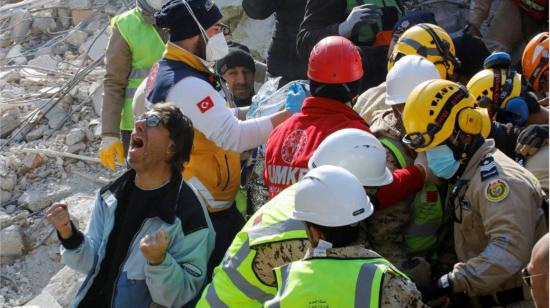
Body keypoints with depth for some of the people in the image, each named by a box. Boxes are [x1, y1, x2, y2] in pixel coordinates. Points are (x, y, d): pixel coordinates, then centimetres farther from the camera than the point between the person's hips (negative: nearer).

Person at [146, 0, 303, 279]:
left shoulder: (165, 69, 9)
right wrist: (287, 115, -27)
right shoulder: (186, 85, -25)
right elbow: (234, 136, -33)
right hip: (206, 209, -10)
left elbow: (216, 117, 14)